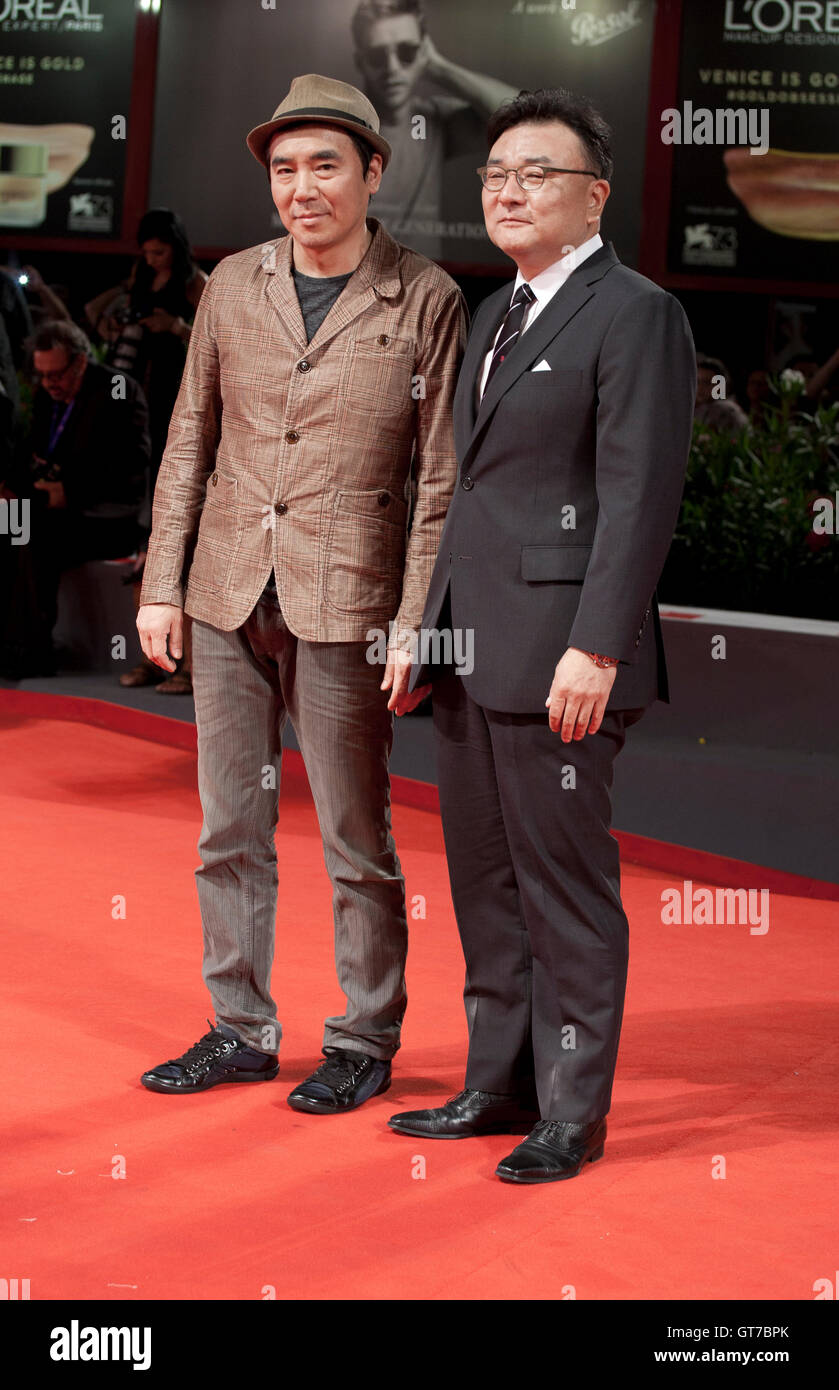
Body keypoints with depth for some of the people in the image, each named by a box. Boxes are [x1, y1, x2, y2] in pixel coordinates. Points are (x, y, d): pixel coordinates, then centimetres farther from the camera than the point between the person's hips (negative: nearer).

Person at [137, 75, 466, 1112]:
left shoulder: (425, 301, -3)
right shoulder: (233, 287, 8)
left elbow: (439, 477, -4)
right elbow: (190, 441, 12)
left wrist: (415, 625, -9)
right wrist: (161, 584, 7)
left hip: (344, 604, -4)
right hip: (228, 598, 4)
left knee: (354, 842, 4)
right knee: (229, 829, 11)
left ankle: (364, 1043, 18)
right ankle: (240, 1029, 24)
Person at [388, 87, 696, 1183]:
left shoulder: (636, 314, -8)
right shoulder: (495, 314, 19)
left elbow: (640, 495, -15)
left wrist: (596, 647, -21)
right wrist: (424, 626, 18)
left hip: (555, 651, -8)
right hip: (472, 641, 9)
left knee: (565, 884, 0)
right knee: (484, 879, 13)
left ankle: (573, 1109, 11)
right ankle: (499, 1085, 25)